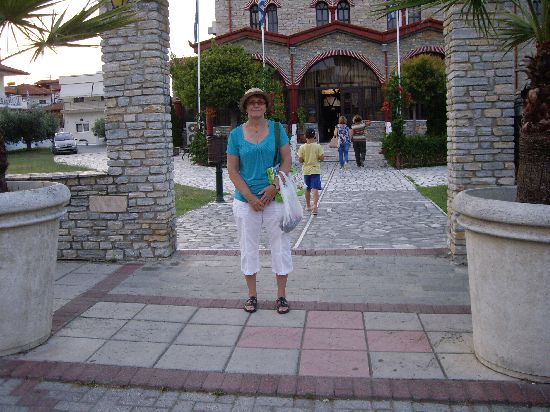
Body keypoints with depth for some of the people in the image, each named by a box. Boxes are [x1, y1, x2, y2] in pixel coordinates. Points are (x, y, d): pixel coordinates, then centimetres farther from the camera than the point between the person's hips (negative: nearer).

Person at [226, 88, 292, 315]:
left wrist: (274, 186, -16)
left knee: (280, 245, 5)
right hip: (245, 200, 1)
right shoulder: (236, 134, 1)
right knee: (248, 247, 9)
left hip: (275, 198, 0)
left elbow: (287, 160, -2)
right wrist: (250, 197, -11)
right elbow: (232, 170, -1)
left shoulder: (276, 129, 2)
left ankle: (281, 295, 19)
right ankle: (252, 295, 24)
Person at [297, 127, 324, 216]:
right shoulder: (318, 146, -9)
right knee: (315, 189, -7)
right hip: (315, 170, -2)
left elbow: (300, 160, -6)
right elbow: (322, 158, -9)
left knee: (307, 189, 15)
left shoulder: (302, 147, -6)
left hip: (306, 170, 2)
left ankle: (308, 206, 27)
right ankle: (315, 206, -21)